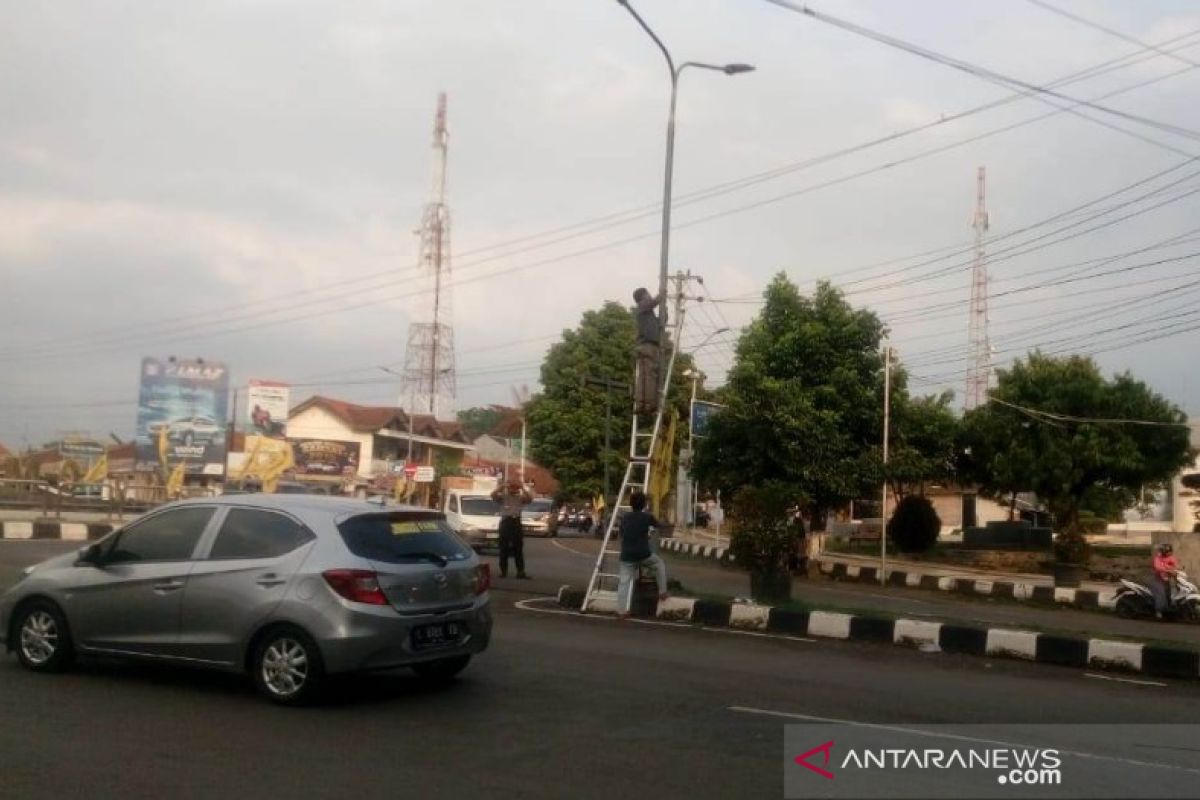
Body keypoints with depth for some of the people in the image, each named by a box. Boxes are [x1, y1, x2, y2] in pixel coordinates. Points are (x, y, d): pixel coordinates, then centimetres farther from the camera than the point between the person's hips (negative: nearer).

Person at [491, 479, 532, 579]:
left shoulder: (520, 497, 10)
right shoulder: (502, 496, 3)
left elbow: (530, 499, -7)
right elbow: (493, 495, -15)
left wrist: (523, 489, -10)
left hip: (516, 522, 2)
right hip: (506, 521, -2)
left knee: (518, 548, 4)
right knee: (504, 548, 2)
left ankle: (520, 572, 5)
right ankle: (503, 571, 8)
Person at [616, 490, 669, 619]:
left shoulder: (624, 517, 7)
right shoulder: (647, 516, -1)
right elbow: (657, 525, 19)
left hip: (627, 556, 2)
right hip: (644, 554, -2)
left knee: (624, 582, 2)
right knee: (660, 565, 26)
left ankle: (621, 611, -4)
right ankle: (662, 592, 24)